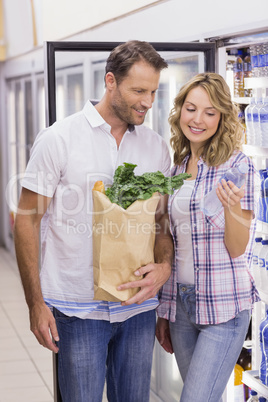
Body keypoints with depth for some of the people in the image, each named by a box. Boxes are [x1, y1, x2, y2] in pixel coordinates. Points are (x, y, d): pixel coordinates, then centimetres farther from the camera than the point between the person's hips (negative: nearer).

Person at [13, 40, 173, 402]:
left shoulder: (156, 147, 7)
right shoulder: (58, 139, -6)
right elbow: (27, 222, -4)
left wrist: (164, 267, -9)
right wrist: (36, 304, -8)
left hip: (138, 306, 4)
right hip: (78, 309, -4)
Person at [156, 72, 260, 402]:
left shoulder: (238, 166, -8)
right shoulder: (176, 170, 9)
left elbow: (237, 249, -10)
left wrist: (231, 206, -30)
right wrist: (164, 311, 16)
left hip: (223, 307, -5)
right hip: (181, 301, 6)